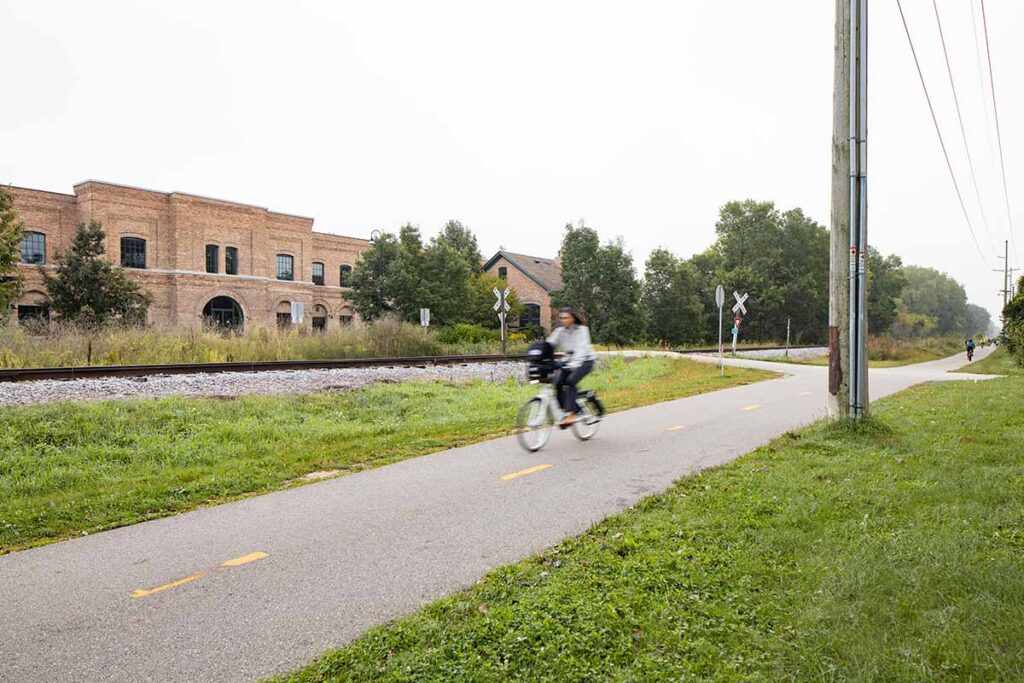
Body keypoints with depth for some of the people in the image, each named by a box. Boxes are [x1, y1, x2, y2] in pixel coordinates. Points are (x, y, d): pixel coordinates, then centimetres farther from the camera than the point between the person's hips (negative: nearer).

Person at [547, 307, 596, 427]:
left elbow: (582, 348, -30)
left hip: (585, 361, -5)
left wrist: (575, 363, -47)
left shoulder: (581, 329, -16)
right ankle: (564, 411, -2)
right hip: (569, 360, 5)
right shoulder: (559, 331, -1)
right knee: (557, 383, -16)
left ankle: (570, 413, -27)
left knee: (571, 381, -29)